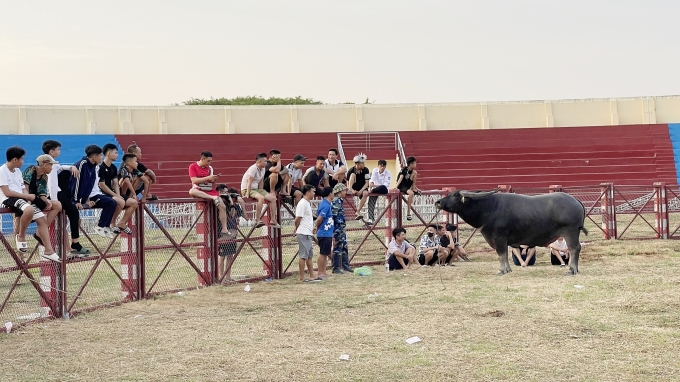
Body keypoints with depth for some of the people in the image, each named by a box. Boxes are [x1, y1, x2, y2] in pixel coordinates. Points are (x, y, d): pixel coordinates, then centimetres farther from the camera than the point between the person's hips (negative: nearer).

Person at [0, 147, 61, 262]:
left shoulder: (18, 171, 18)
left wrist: (28, 198, -5)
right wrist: (27, 196, -13)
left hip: (22, 199, 9)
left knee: (42, 219, -2)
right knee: (29, 210, -38)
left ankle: (48, 251, 0)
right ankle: (20, 236, -15)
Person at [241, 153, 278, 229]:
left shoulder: (263, 169, 8)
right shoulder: (253, 168, -18)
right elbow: (249, 182, -22)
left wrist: (261, 191, 7)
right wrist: (247, 194, -25)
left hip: (256, 189, 9)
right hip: (246, 189, -9)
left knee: (273, 198, -2)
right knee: (261, 198, -35)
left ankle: (273, 220, 4)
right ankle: (257, 220, -34)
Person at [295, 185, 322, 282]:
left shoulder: (307, 203, 16)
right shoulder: (302, 204, -15)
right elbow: (297, 219, -17)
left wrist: (312, 227, 13)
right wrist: (297, 229, -2)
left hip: (308, 234, 10)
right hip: (303, 234, -10)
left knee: (309, 255, 13)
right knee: (303, 256, -6)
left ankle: (312, 276, 18)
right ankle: (302, 278, -2)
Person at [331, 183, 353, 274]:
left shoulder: (340, 201, 15)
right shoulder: (336, 202, -16)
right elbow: (334, 216, -21)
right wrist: (337, 231, -23)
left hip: (341, 229, 10)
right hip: (338, 229, -10)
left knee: (344, 247, 15)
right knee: (337, 248, -4)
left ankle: (345, 266, 24)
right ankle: (336, 268, 2)